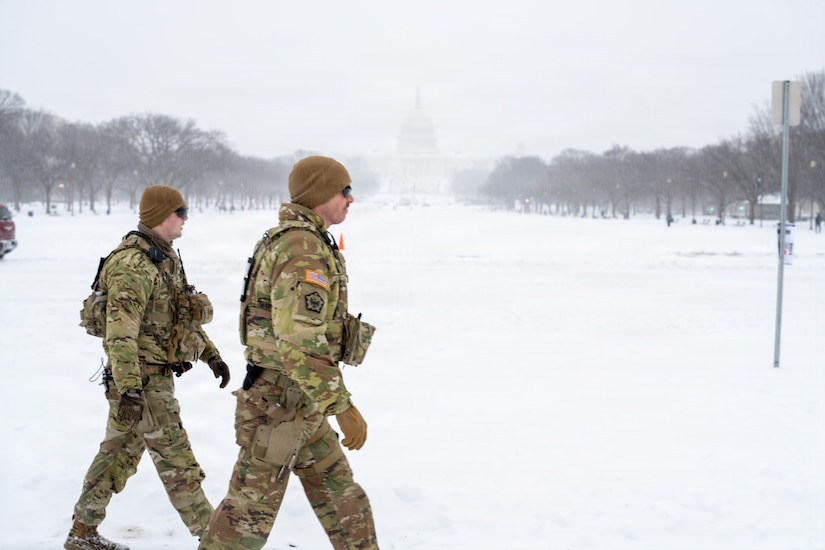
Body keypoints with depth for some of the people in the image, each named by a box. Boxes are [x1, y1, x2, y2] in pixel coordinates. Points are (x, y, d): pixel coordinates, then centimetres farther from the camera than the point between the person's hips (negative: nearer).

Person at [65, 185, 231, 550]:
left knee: (119, 454, 15)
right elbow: (120, 331, -26)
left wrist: (211, 355, 21)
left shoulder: (165, 257, 12)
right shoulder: (132, 264, -20)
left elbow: (186, 313, 23)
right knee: (176, 459, -2)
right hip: (141, 376, -10)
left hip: (158, 373, 10)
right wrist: (128, 389, -31)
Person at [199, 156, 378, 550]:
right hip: (282, 402, -10)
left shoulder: (291, 239, 12)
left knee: (341, 495, 16)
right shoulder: (304, 250, -21)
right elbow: (300, 341, -29)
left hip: (302, 401, 10)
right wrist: (343, 406, -26)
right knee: (253, 503, 1)